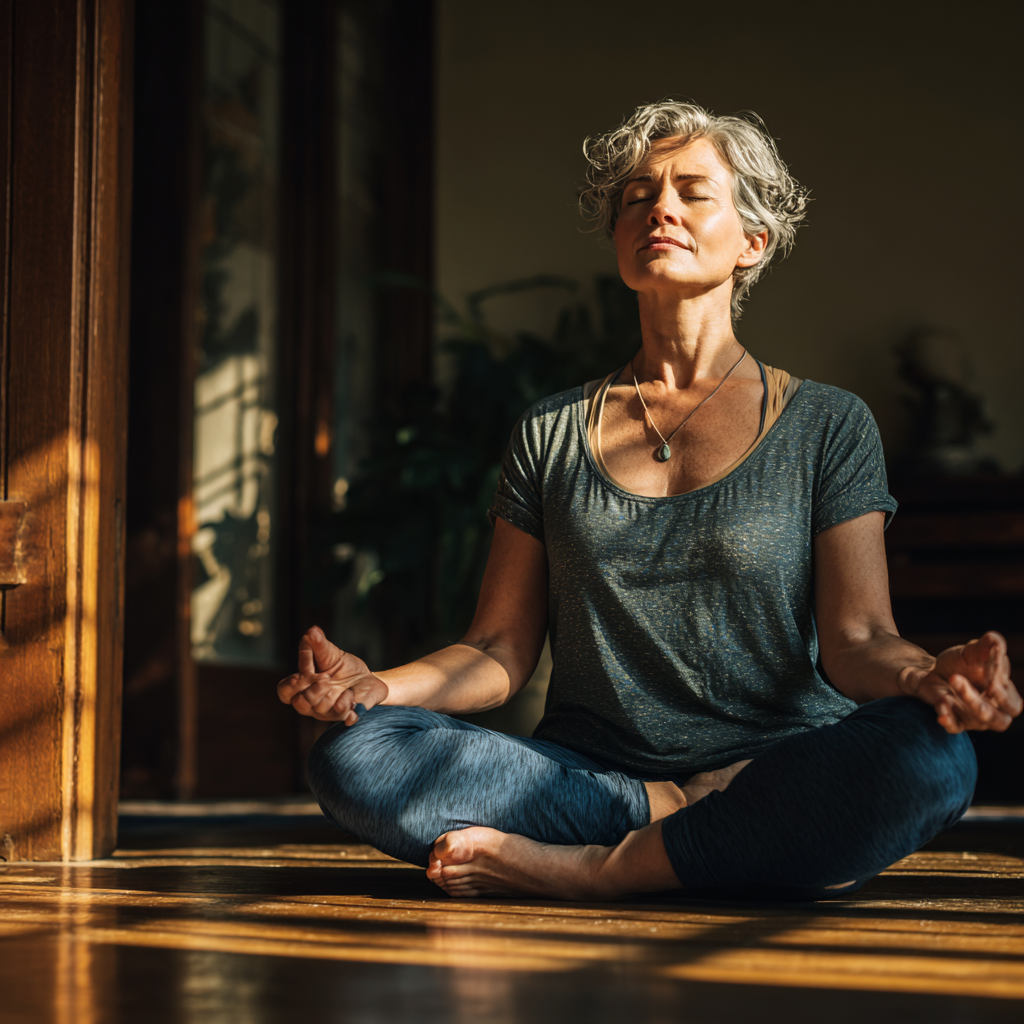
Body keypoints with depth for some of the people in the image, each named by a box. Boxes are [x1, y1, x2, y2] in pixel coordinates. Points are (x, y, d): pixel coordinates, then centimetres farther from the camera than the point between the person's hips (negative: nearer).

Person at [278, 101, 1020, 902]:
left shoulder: (827, 427, 9)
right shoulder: (553, 434, 15)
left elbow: (855, 638, -1)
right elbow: (501, 650, 11)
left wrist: (923, 676, -27)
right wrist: (381, 684, -12)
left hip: (783, 780, -1)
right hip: (584, 772, 2)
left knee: (927, 759, -35)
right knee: (351, 755, -24)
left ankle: (591, 871, -24)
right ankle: (682, 816, -18)